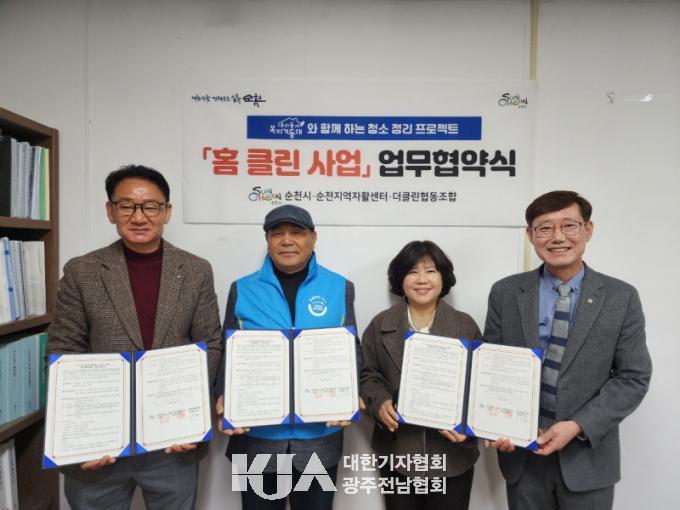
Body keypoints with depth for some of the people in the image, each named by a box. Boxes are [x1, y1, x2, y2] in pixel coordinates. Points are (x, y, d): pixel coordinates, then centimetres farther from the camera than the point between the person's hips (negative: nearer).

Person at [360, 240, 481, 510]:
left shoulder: (466, 326, 1)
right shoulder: (380, 325, 2)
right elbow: (368, 375, 3)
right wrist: (380, 403, -15)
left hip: (452, 454, 0)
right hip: (397, 453, 0)